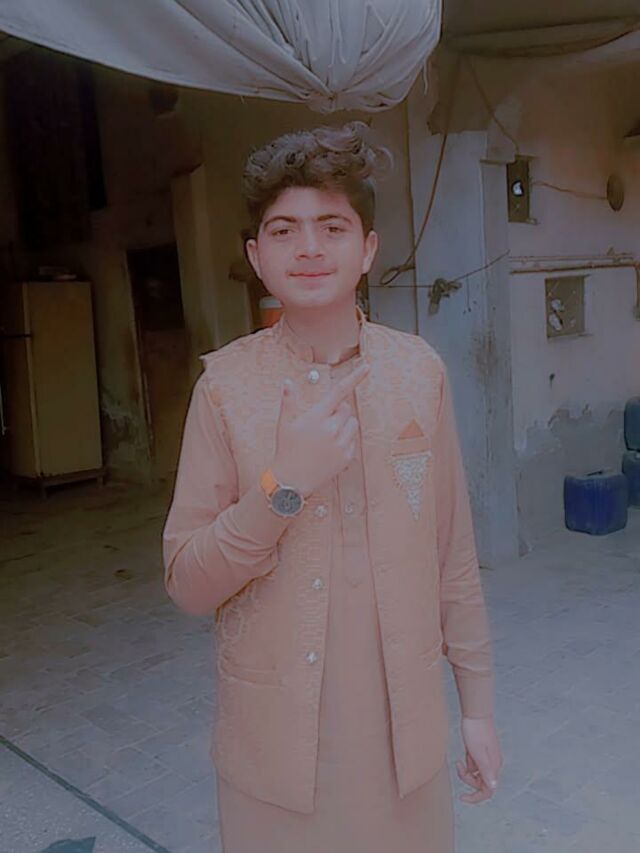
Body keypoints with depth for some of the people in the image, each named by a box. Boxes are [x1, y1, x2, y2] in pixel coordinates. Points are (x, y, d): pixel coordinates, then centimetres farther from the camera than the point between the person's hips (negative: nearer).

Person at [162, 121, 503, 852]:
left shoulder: (419, 371, -5)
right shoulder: (226, 385, -10)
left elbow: (453, 553, 1)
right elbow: (187, 584, -9)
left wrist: (477, 704, 4)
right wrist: (282, 486, -23)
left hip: (404, 725, 2)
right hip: (273, 737, -1)